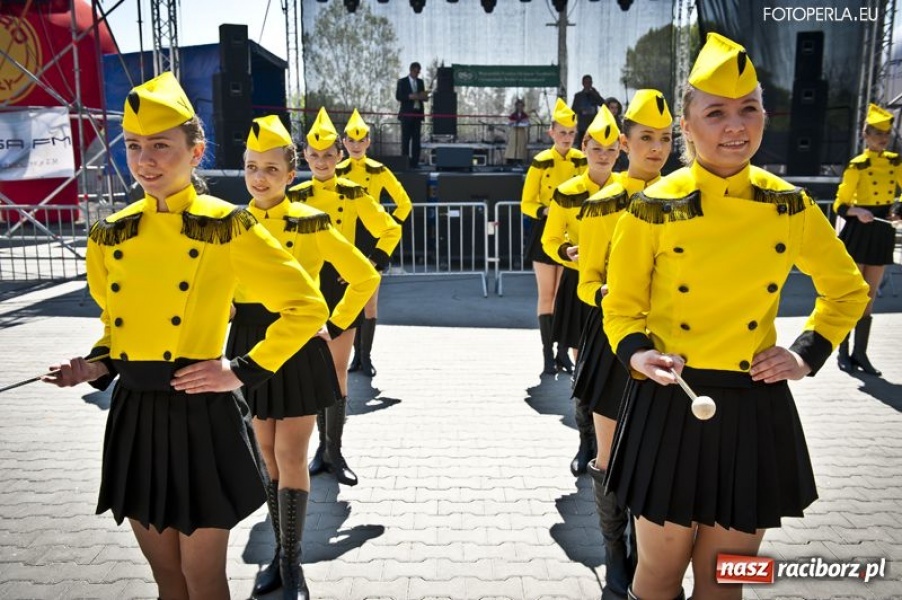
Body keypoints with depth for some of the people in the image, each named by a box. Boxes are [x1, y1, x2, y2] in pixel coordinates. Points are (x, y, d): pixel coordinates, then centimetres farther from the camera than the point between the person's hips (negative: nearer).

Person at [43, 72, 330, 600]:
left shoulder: (227, 227, -10)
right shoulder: (111, 235, 6)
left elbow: (308, 307, -9)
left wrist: (245, 372, -13)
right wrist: (98, 365, 0)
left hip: (201, 417, -5)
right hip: (135, 417, 5)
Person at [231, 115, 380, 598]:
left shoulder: (311, 224, -9)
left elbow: (365, 277, -5)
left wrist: (335, 327, -7)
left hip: (298, 345, -4)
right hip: (251, 346, 4)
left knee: (290, 457, -2)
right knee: (267, 456, 12)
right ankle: (279, 554, 27)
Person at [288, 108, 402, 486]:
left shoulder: (354, 194, -1)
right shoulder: (294, 196, 2)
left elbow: (391, 231, 1)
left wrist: (374, 263, -10)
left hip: (341, 286, -1)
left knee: (337, 371, 0)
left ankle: (334, 451, 10)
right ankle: (325, 444, 22)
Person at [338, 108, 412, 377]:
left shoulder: (379, 171, -1)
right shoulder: (337, 172, 2)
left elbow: (404, 203, 3)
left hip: (371, 238, -1)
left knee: (370, 302, 0)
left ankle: (365, 356, 9)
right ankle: (358, 354, 18)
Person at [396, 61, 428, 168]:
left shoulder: (420, 82, 16)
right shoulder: (402, 81, 2)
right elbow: (398, 96, -5)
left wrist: (424, 97, -5)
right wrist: (410, 96, -19)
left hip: (418, 113, 4)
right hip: (407, 114, -4)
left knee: (416, 139, 0)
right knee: (406, 138, -4)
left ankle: (414, 162, 2)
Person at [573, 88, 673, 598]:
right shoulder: (603, 205, -6)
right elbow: (588, 283, -4)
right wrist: (608, 295, -24)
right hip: (615, 340, -3)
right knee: (611, 455, 7)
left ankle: (645, 552, 31)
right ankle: (616, 555, 27)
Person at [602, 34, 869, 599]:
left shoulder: (791, 207, -1)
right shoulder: (655, 208, -9)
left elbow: (848, 290, 14)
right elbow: (622, 307, -1)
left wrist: (810, 352, 0)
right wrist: (637, 352, -20)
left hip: (755, 409, 3)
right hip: (670, 406, -2)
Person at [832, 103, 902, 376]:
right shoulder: (857, 165, -9)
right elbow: (840, 205, -8)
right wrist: (858, 212, -27)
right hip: (858, 232, -5)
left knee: (869, 297, 8)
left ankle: (860, 353, 15)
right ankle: (843, 353, 10)